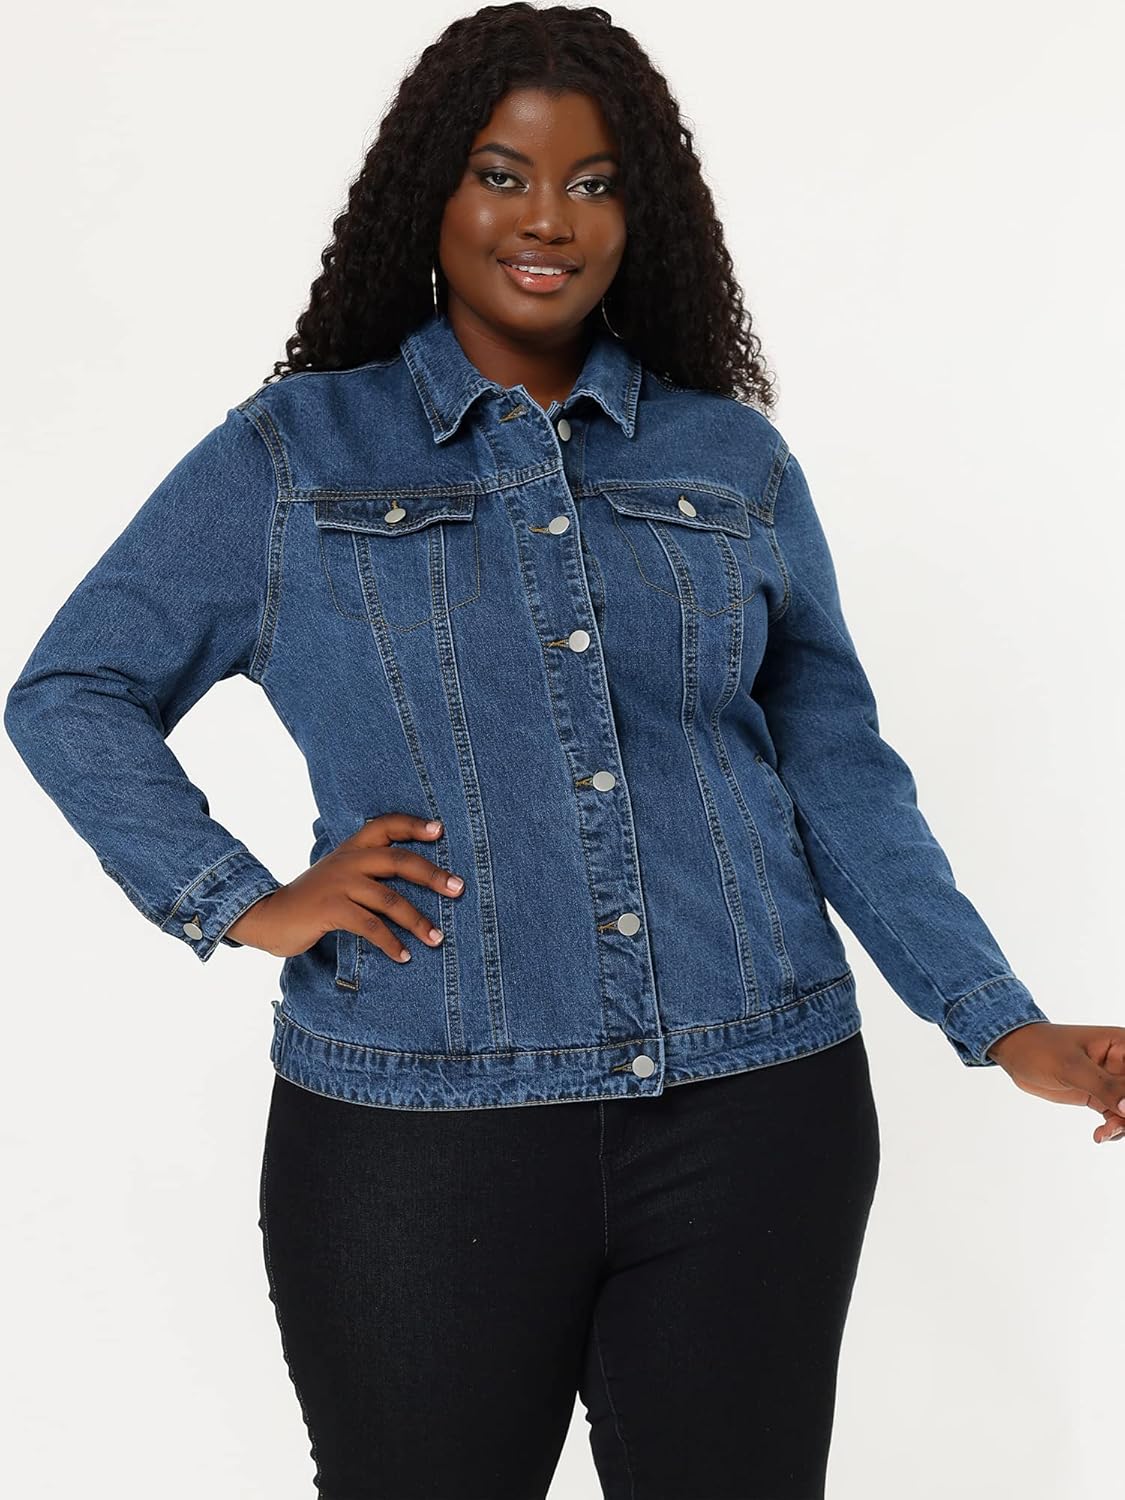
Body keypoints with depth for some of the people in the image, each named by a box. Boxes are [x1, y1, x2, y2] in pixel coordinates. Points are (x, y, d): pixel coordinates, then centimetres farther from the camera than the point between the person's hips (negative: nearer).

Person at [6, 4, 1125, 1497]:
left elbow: (839, 770, 12)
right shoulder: (291, 453, 4)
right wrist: (242, 903, -5)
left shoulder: (736, 461, 9)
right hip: (419, 1134, -1)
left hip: (757, 1109, 2)